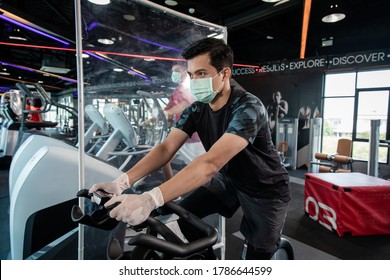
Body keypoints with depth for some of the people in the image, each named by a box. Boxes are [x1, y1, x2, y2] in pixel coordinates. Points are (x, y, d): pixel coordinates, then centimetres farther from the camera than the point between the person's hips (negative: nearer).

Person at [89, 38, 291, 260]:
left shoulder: (248, 107, -31)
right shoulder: (196, 110, -11)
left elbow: (211, 163, -43)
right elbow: (166, 148, -18)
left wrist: (149, 200, -51)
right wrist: (121, 182, -32)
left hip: (266, 190, -4)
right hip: (228, 180, 5)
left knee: (258, 256, -1)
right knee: (181, 216, -4)